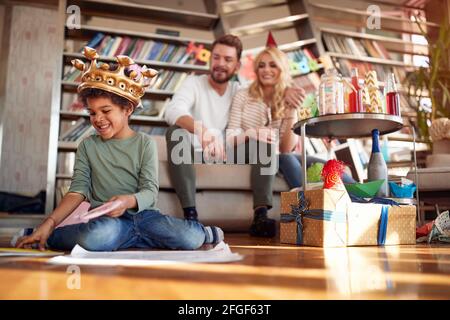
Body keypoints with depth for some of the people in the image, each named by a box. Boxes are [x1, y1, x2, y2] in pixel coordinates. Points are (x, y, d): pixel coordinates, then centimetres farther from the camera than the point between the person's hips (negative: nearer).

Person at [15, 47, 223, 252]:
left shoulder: (145, 144, 3)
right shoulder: (88, 145, 9)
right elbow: (78, 191, 3)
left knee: (191, 238, -26)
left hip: (142, 214, 0)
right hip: (104, 219, 0)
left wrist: (128, 201, -28)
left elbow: (150, 191, -5)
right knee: (97, 236, -39)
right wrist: (50, 223, -12)